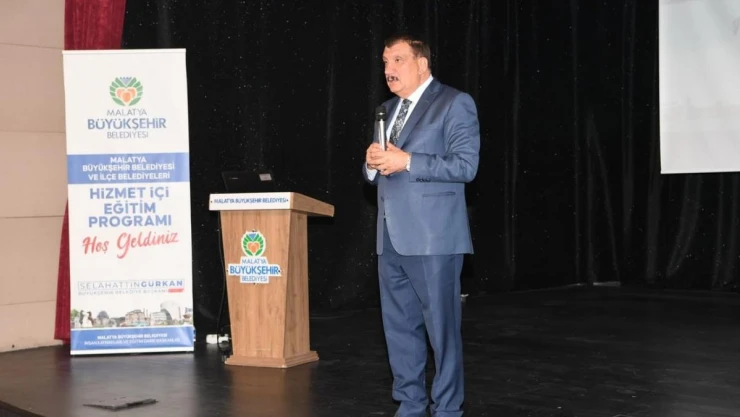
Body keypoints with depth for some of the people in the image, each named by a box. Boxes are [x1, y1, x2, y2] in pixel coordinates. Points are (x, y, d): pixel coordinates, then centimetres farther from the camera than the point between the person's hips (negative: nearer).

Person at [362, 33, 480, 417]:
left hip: (433, 236, -7)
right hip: (391, 237, 7)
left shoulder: (454, 103, -4)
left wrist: (407, 161, -18)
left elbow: (465, 165, -13)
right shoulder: (387, 109, 19)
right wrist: (372, 162, -2)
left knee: (441, 325, -1)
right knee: (398, 325, 11)